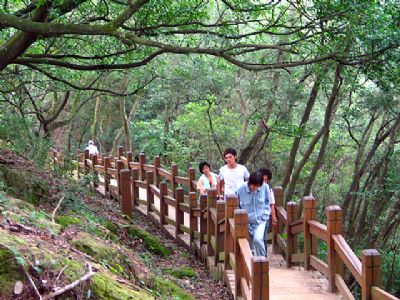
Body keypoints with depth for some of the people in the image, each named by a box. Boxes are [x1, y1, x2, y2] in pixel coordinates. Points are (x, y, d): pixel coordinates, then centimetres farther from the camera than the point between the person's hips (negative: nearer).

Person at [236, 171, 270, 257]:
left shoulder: (265, 187, -10)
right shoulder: (241, 190, -15)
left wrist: (265, 215, -2)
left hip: (261, 221, -1)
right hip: (247, 222, 1)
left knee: (258, 239, -24)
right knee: (251, 246, 7)